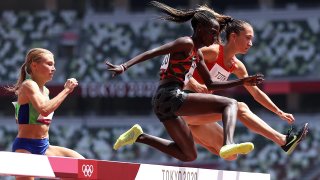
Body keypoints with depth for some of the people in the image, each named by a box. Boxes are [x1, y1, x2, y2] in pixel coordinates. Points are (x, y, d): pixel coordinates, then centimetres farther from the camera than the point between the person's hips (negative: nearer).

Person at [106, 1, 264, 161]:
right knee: (230, 104, -12)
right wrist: (124, 67, -27)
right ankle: (228, 144, -38)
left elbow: (210, 84, 28)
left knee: (189, 156, 20)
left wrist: (242, 82, 21)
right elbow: (151, 53, -16)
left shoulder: (197, 55, 23)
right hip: (171, 97, -10)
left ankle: (139, 137, 14)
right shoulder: (186, 43, -5)